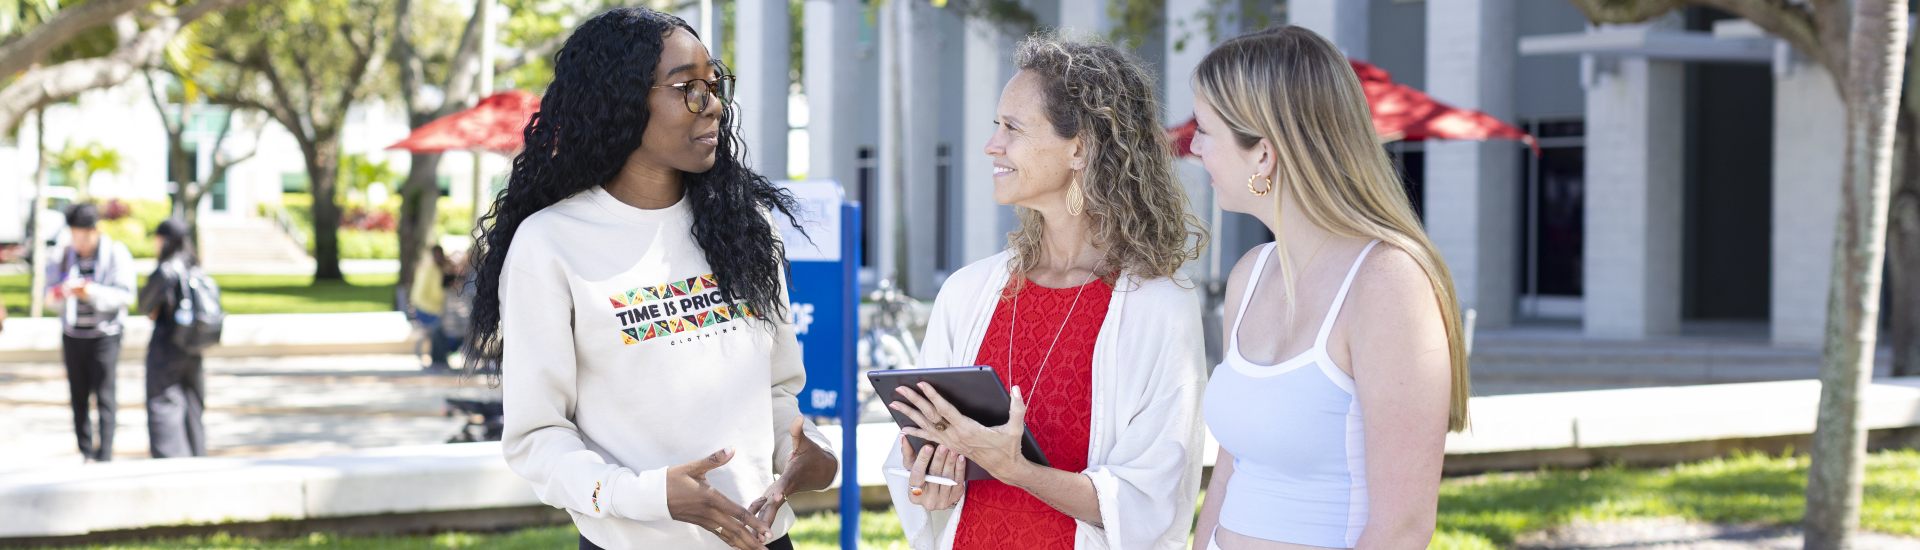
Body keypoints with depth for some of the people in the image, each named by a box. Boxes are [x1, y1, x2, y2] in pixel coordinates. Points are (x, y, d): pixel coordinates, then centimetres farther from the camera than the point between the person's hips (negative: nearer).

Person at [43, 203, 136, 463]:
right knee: (78, 397, 5)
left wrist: (91, 293, -28)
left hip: (104, 334, -4)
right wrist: (60, 293, -21)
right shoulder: (62, 256, 6)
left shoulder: (117, 254, -5)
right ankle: (85, 453, 12)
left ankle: (104, 456, -6)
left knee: (104, 397, -8)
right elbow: (50, 294, 3)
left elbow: (125, 295, -13)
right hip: (72, 336, 4)